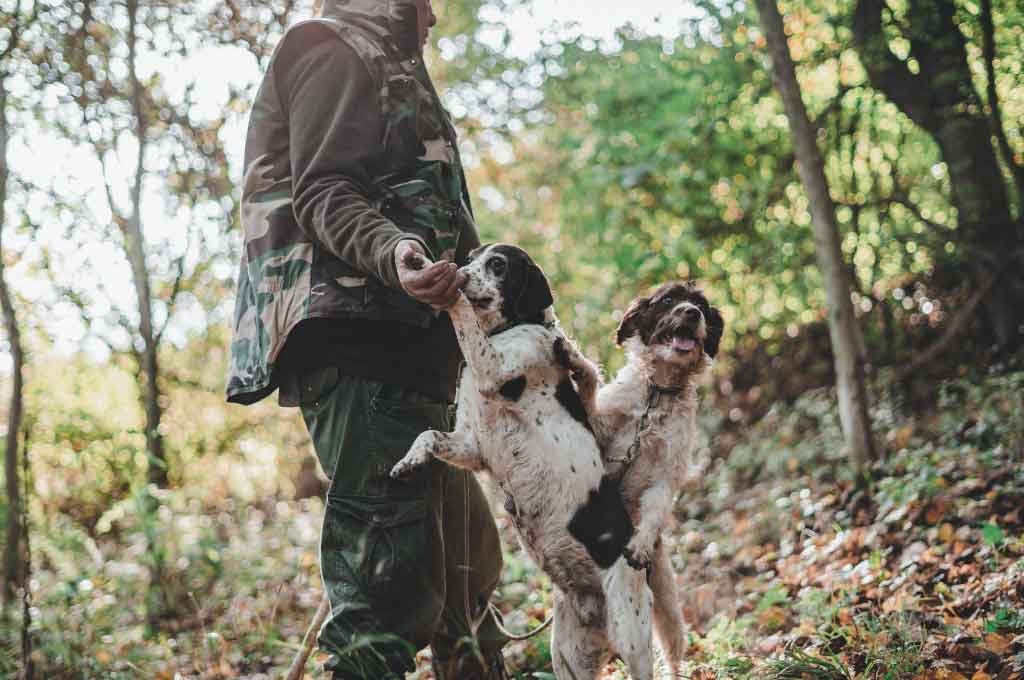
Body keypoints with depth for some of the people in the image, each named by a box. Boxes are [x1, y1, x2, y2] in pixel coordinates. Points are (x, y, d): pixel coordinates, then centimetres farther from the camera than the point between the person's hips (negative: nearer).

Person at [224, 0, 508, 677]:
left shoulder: (385, 65, 32)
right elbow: (321, 190, -13)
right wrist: (392, 253, -30)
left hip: (403, 341, 11)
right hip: (356, 332, -11)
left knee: (464, 547, 16)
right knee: (389, 553, -17)